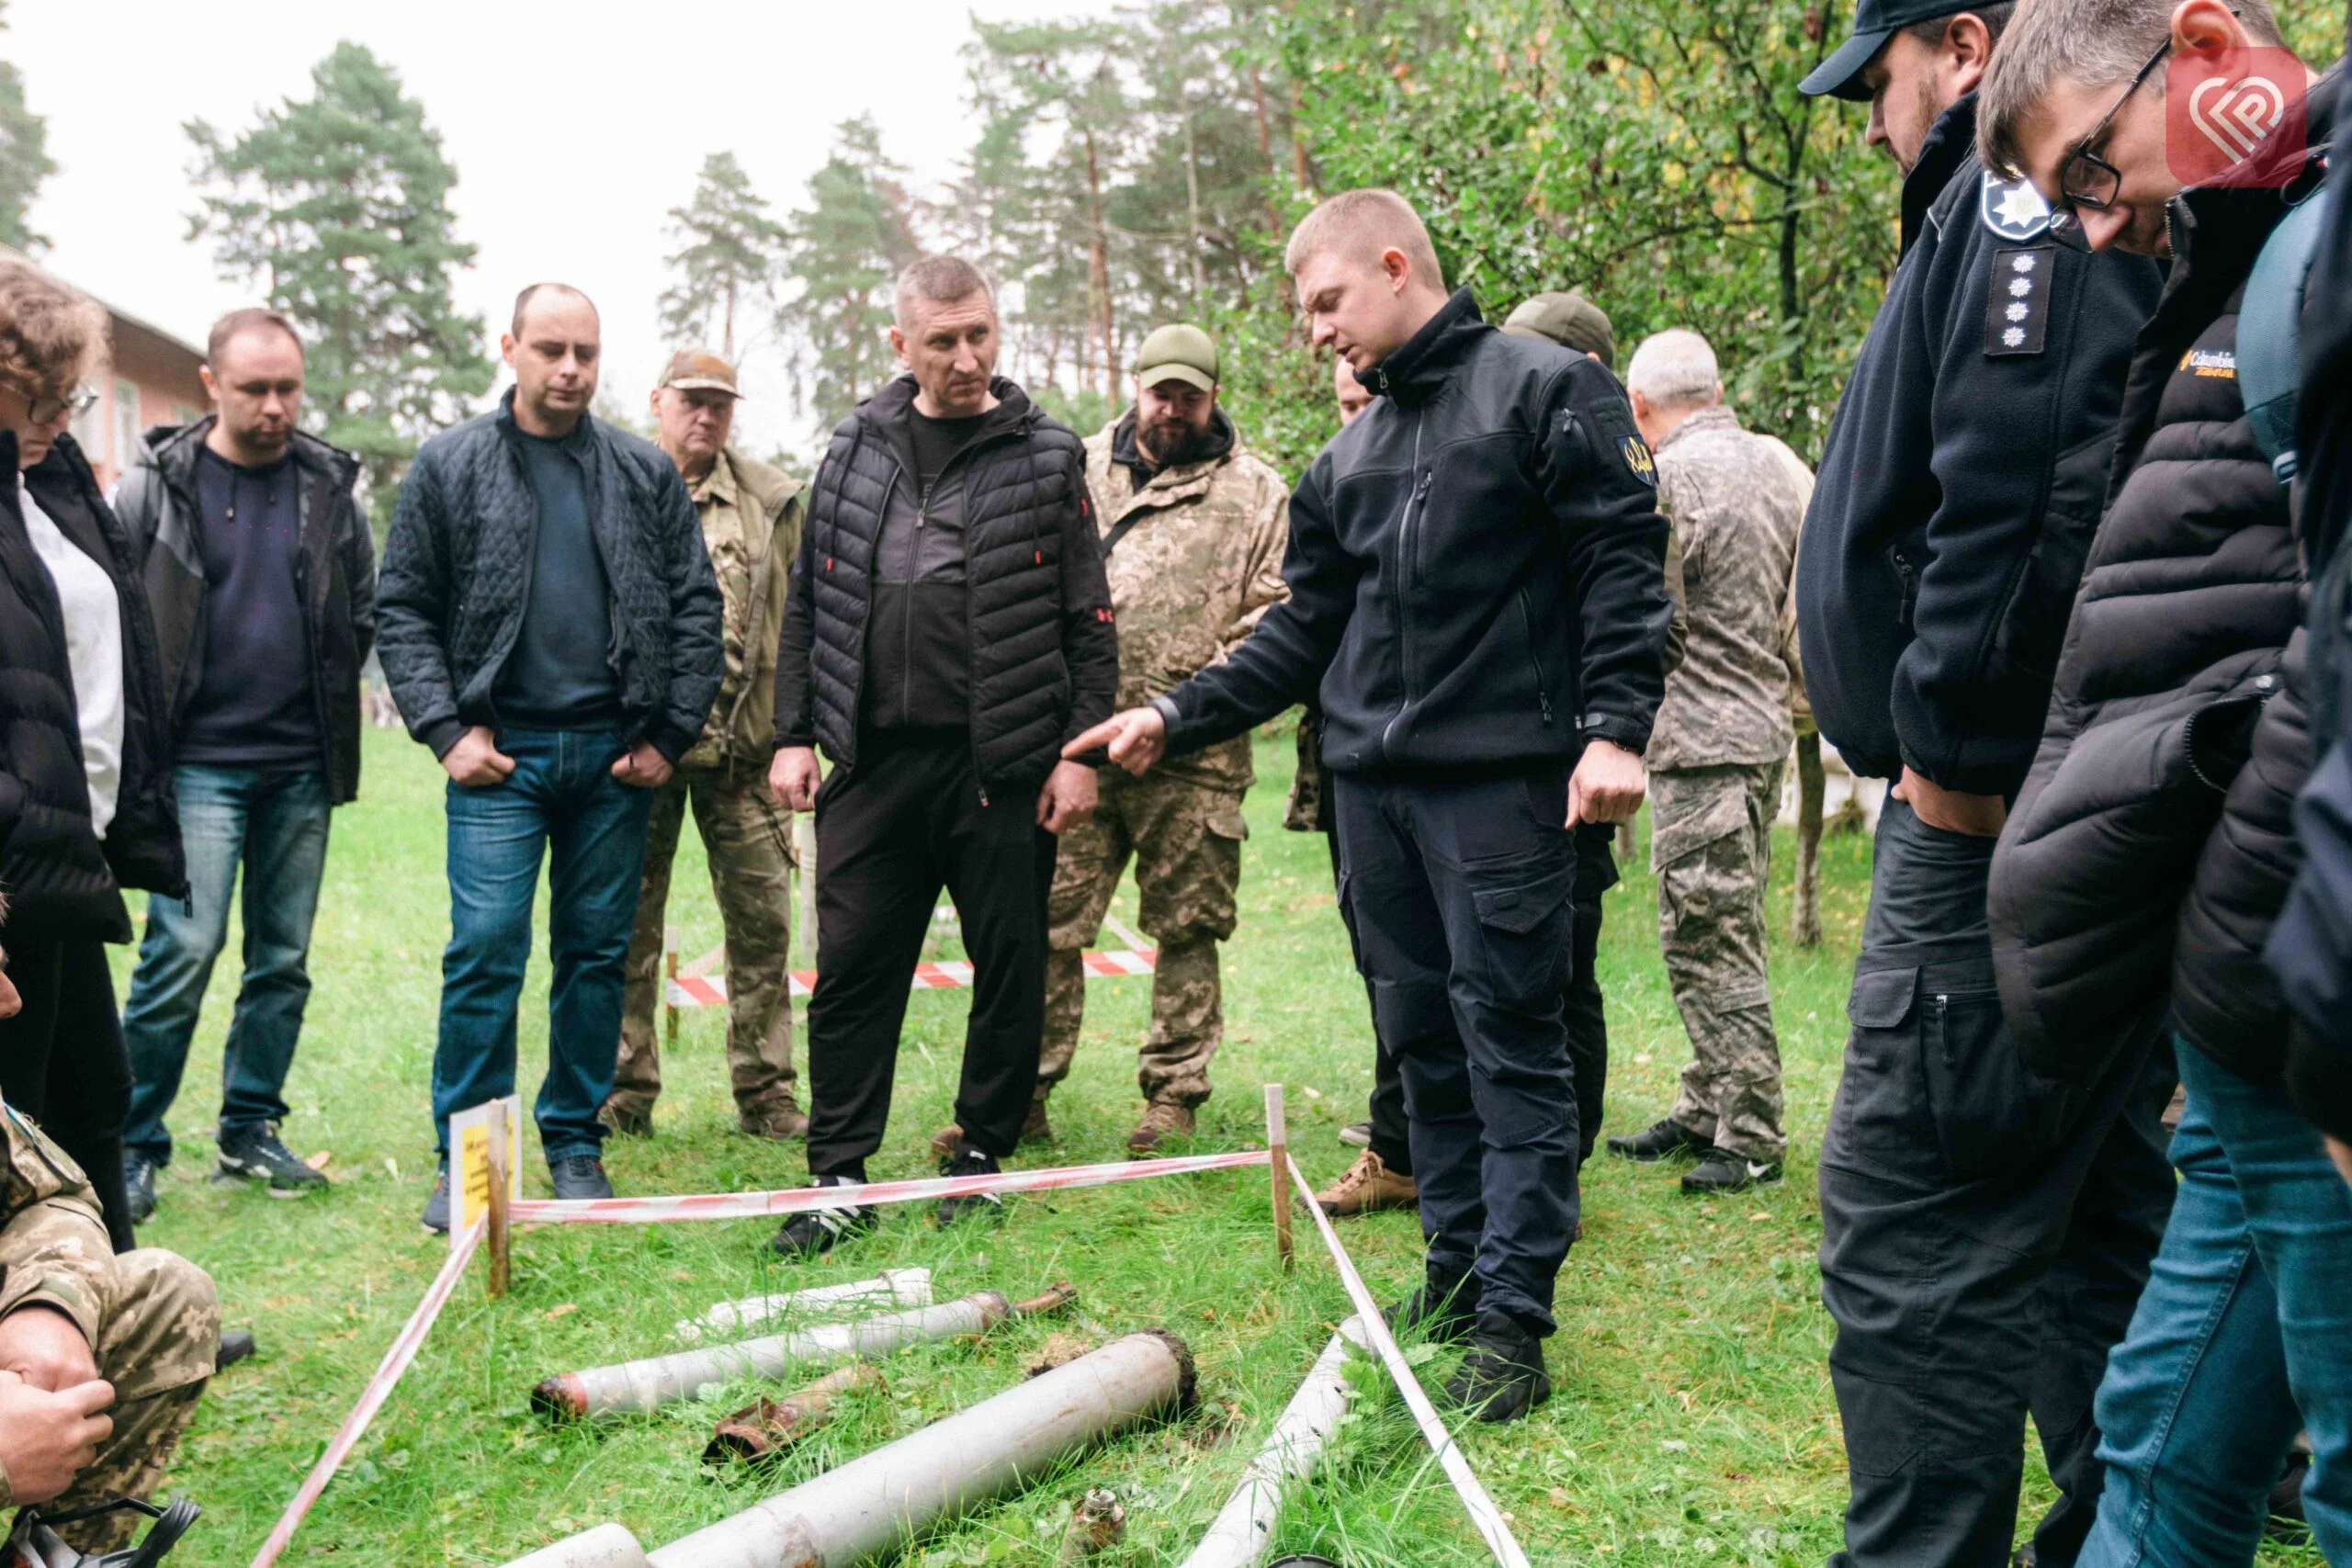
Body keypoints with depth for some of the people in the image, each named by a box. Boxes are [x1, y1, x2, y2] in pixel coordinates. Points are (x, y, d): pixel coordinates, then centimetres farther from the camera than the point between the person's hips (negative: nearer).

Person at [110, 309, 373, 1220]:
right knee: (184, 948, -10)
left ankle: (251, 1130, 22)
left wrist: (331, 694, 9)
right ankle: (135, 1145, 4)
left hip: (301, 766, 4)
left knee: (283, 957, 9)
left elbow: (366, 605, 16)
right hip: (199, 762, -3)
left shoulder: (330, 485, 6)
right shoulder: (156, 486, -2)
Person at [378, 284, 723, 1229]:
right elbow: (403, 610, 4)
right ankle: (466, 1159, 7)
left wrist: (670, 735, 0)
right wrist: (447, 731, -6)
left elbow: (696, 609, 7)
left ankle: (575, 1144, 19)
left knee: (599, 952, 7)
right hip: (500, 753, -2)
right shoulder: (449, 466, 4)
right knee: (486, 951, -6)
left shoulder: (648, 475, 8)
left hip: (615, 754, 2)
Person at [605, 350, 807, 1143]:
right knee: (627, 924, 5)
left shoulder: (771, 499, 10)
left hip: (744, 747, 2)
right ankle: (623, 1092, 17)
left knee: (762, 918, 4)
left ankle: (765, 1093, 14)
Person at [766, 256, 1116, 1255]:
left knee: (1009, 965, 6)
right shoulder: (857, 449, 11)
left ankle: (981, 1156, 22)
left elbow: (1089, 622, 2)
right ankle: (840, 1178, 11)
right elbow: (809, 603, 13)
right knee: (852, 967, 2)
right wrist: (794, 734, 6)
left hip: (1005, 762, -2)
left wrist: (1079, 750, -5)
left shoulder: (1046, 458, 4)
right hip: (875, 760, 2)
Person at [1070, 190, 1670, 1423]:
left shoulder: (1544, 389, 0)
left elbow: (1624, 563, -7)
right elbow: (1306, 630, 20)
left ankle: (1512, 1319, 1)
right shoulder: (1351, 455, 19)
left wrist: (1614, 729, -17)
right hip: (1371, 783, 7)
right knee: (1420, 1036, 10)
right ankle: (1454, 1273, 21)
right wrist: (1177, 717, 12)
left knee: (1510, 1038, -4)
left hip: (1500, 778, -7)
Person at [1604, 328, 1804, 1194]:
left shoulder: (1669, 478, -13)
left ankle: (1751, 1138, 1)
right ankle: (1706, 1110, 24)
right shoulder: (1772, 462, 12)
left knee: (1707, 938, -4)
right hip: (1764, 723, 9)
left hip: (1702, 736, -9)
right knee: (1724, 930, 15)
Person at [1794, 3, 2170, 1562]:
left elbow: (2031, 489, -25)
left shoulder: (2025, 179, -9)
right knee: (2092, 1216, 16)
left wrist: (1951, 745, -19)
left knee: (1912, 1232, -5)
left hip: (1998, 817, -11)